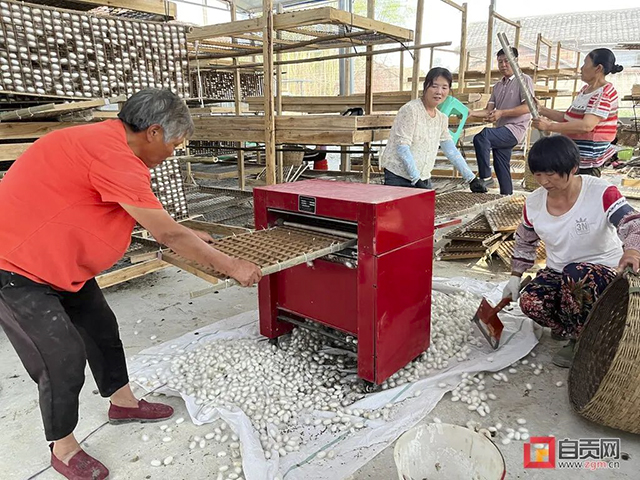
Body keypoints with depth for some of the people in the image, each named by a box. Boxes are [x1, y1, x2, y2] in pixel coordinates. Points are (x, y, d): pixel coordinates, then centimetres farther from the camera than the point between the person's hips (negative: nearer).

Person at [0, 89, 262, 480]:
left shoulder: (108, 141, 2)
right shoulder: (111, 154, -29)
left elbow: (152, 216, 18)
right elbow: (168, 234, -26)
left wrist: (188, 235, 24)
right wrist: (231, 267, -16)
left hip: (57, 260, 10)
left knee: (101, 327, 16)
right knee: (64, 356, -5)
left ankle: (123, 402, 36)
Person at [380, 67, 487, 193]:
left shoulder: (442, 118, 9)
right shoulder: (410, 110, -13)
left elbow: (451, 150, 9)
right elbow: (402, 147, -18)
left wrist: (471, 179, 3)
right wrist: (416, 180, -24)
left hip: (424, 179, 7)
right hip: (398, 178, -6)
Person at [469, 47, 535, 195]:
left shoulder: (524, 80, 0)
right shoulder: (497, 86, 21)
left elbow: (528, 107, -11)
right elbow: (488, 111, 13)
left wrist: (502, 113, -20)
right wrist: (471, 113, -7)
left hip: (515, 128, -8)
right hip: (501, 132, 8)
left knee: (481, 137, -29)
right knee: (501, 168, 8)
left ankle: (485, 177, -22)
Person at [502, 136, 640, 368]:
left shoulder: (601, 193, -18)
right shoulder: (533, 204, -5)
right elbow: (524, 243, 12)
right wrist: (515, 277, 9)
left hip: (604, 272, -3)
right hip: (557, 273, 4)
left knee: (575, 274, -39)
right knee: (529, 302, -27)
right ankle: (570, 328, 7)